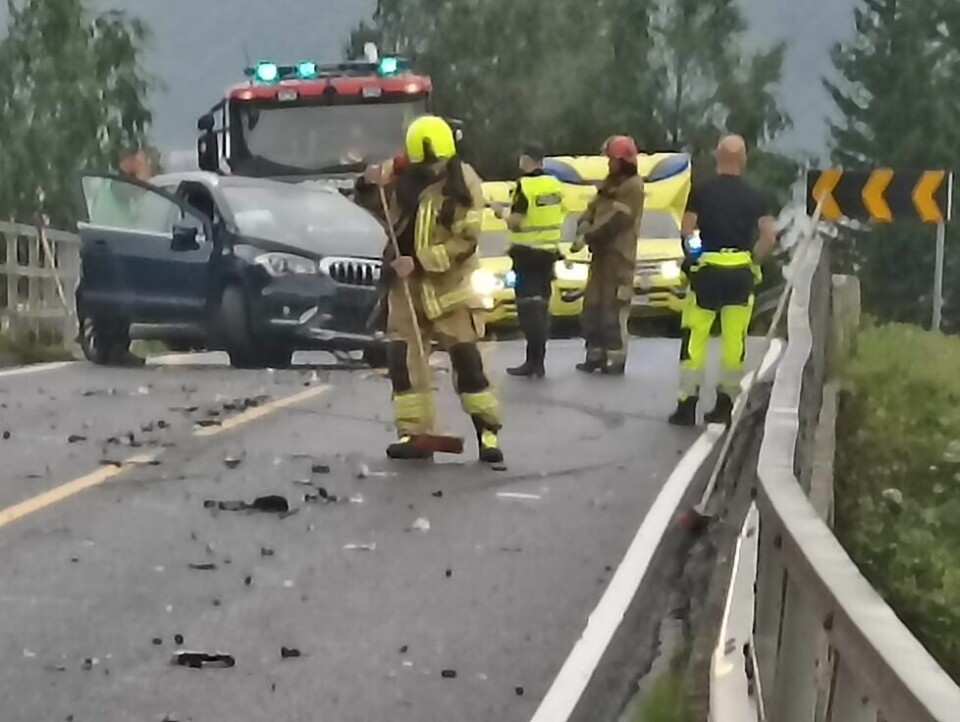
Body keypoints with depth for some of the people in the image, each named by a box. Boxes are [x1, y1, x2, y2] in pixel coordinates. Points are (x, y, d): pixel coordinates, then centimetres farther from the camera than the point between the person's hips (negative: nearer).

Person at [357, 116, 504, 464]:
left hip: (448, 284, -4)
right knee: (402, 357, 0)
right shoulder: (401, 175, 0)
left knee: (466, 359, -7)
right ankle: (414, 433, 5)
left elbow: (465, 242, -18)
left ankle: (488, 431, 1)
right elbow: (372, 207, 13)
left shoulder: (464, 183, -13)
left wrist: (419, 261, -24)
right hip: (406, 282, 4)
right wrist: (368, 186, -10)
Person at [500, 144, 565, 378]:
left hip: (527, 252, -7)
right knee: (541, 306, 12)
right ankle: (538, 360, 14)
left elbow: (515, 222, -18)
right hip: (548, 251, 7)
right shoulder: (555, 185, 7)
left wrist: (504, 214, 1)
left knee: (528, 306, -6)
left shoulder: (525, 185, -15)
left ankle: (534, 360, -11)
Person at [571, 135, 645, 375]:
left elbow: (615, 220, -20)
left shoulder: (632, 187, -12)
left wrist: (587, 238, -19)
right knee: (592, 306, 11)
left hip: (619, 256, -9)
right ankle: (595, 356, 18)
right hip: (600, 253, 9)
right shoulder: (609, 183, 17)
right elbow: (593, 209, 11)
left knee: (613, 310, -10)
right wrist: (582, 232, -8)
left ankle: (615, 360, -6)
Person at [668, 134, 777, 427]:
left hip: (707, 270, -2)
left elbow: (686, 231, -11)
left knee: (694, 337, 2)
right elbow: (770, 237, -3)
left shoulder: (701, 192, -3)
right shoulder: (753, 196, 4)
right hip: (740, 273, 2)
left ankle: (687, 404, 0)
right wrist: (753, 260, 10)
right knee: (734, 340, 7)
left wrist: (691, 257, 5)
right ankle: (727, 403, 9)